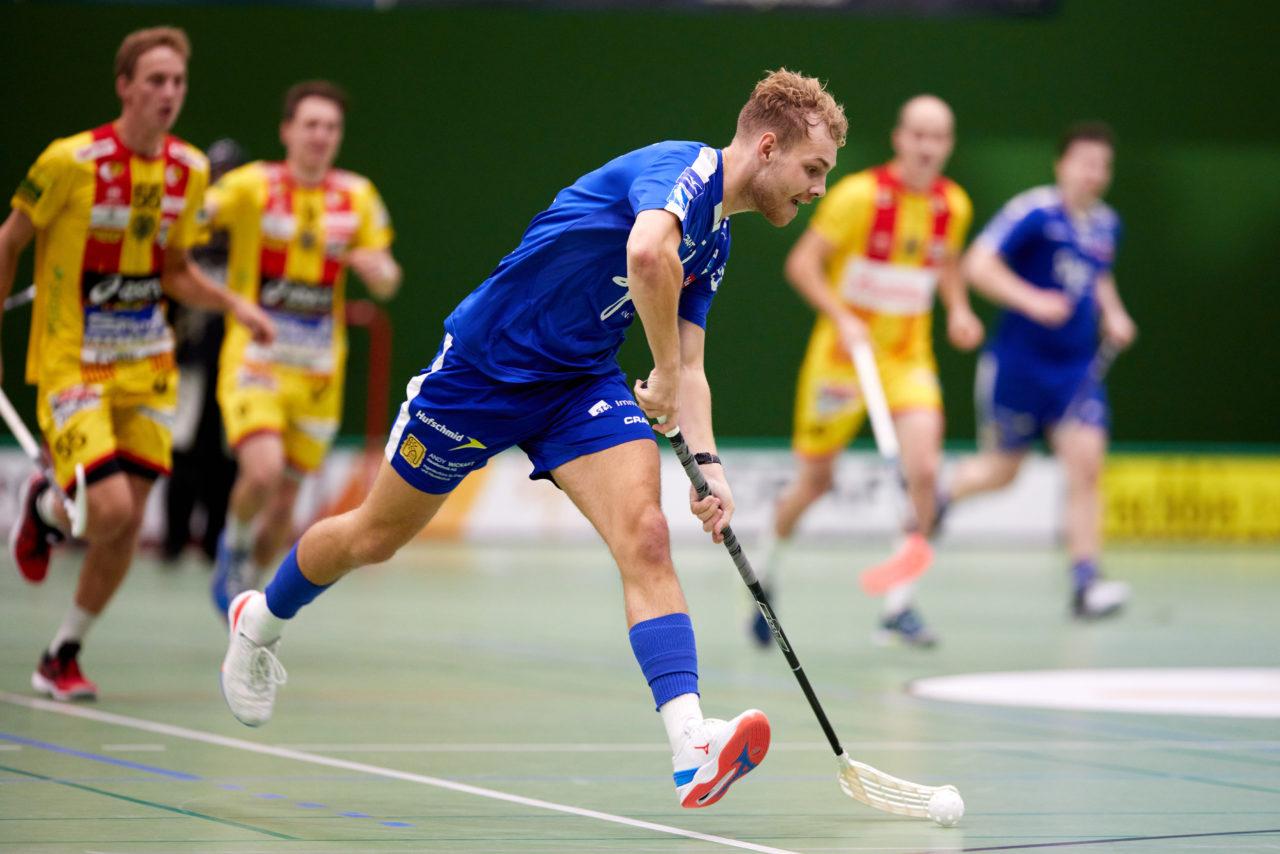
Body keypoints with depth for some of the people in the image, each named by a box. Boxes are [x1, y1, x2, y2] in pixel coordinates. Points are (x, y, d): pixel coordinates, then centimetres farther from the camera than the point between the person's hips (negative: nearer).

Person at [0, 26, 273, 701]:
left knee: (128, 525, 2)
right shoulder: (72, 162, -16)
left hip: (144, 364, 5)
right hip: (71, 360, -5)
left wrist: (233, 304, -2)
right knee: (110, 508, -19)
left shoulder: (189, 170, 2)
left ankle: (63, 657, 21)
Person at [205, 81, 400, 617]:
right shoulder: (251, 186, -7)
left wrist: (374, 266, -13)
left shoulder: (357, 197, 5)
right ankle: (234, 544, 6)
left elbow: (386, 284, 9)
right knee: (263, 472, -26)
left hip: (318, 372, 4)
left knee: (283, 507, 6)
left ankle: (247, 583, 33)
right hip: (253, 359, -4)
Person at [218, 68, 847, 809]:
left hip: (583, 381, 7)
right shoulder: (682, 167, -21)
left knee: (646, 539, -18)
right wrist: (665, 376, -30)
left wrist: (706, 462, -7)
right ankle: (259, 622, 43)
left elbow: (687, 370, 10)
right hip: (487, 361, -7)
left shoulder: (716, 245, 8)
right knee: (375, 538, 12)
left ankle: (694, 753, -32)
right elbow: (648, 253, -43)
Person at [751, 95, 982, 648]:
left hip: (909, 357, 3)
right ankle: (764, 574, 36)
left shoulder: (953, 205, 0)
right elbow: (801, 263, -15)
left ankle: (898, 607, -9)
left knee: (924, 468, -19)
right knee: (815, 481, 7)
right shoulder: (860, 194, -16)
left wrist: (958, 309, 2)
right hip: (843, 349, -3)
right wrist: (843, 318, -28)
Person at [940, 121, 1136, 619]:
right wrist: (1032, 300, -32)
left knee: (1085, 465, -11)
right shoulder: (1034, 213, -14)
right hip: (1018, 364, -5)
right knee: (1001, 471, 9)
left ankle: (1085, 584, -10)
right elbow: (978, 265, -21)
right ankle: (939, 491, 42)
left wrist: (1112, 314, 10)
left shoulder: (1106, 225, 8)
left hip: (1077, 370, 5)